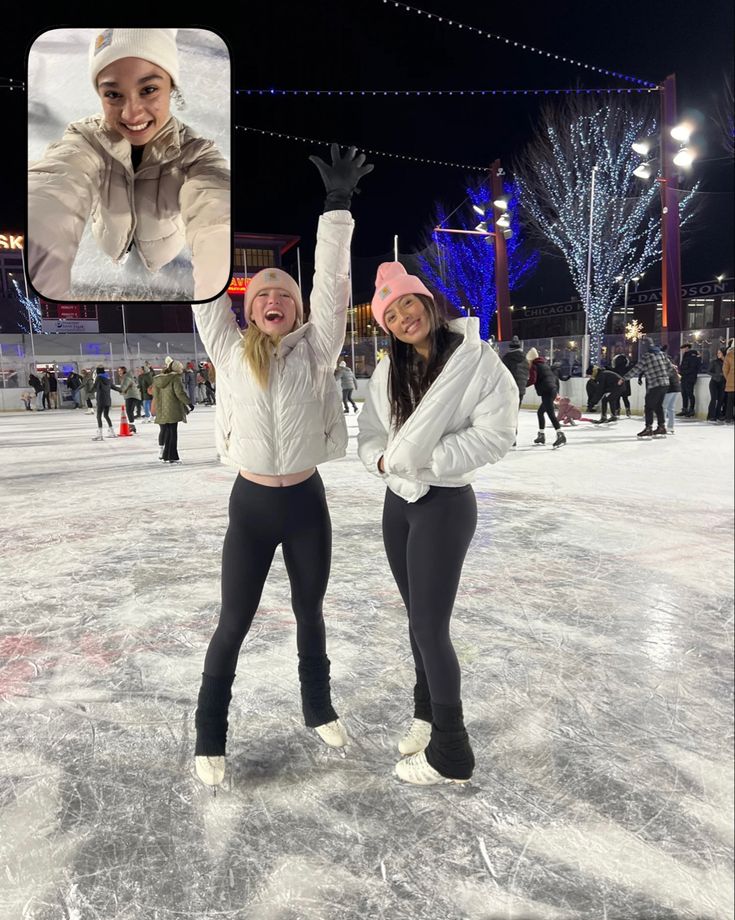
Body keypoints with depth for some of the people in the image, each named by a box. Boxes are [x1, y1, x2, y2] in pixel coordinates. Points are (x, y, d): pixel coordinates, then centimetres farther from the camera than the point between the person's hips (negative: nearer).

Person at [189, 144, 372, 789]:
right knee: (234, 623, 8)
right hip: (250, 503, 0)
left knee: (310, 611, 19)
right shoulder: (230, 351, -1)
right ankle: (210, 737, 26)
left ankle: (319, 708, 41)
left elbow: (332, 283, -9)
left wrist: (338, 206, -12)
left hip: (307, 501, 1)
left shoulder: (315, 350, -3)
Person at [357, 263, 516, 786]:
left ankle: (451, 753, 15)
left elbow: (496, 434, -18)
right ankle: (428, 712, 40)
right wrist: (382, 458, -14)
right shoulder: (389, 372, 4)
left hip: (445, 503, -6)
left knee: (431, 626, -4)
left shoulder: (475, 360, -13)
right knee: (419, 618, 18)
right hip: (398, 500, 6)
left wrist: (429, 458, -23)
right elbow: (370, 435, 8)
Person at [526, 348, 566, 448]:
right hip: (553, 390, 9)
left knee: (550, 413, -16)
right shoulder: (545, 365, 24)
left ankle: (561, 435, -28)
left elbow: (532, 380, -14)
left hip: (547, 392, -9)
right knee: (540, 412, 20)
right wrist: (557, 391, 26)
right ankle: (541, 436, 24)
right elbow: (555, 378, 24)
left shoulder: (534, 366, 0)